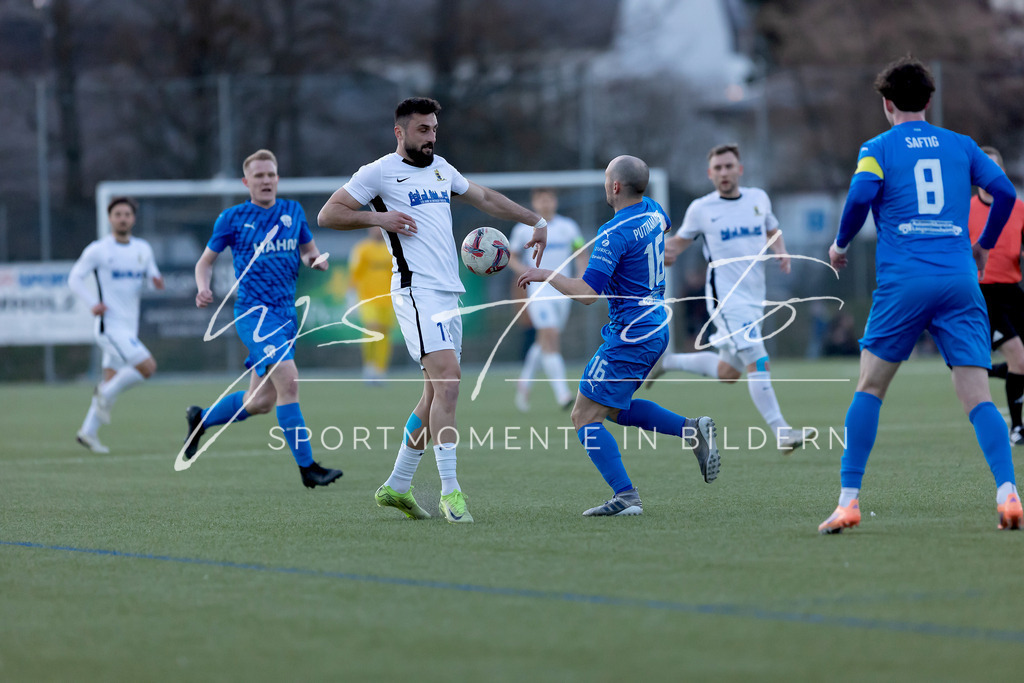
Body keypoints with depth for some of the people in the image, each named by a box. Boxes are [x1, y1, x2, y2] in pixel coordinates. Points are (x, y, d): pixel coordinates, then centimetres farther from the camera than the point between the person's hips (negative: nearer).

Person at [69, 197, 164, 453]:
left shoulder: (143, 249, 11)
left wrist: (156, 280, -5)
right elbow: (75, 278, -1)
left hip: (129, 326, 7)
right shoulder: (98, 250, -5)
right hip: (110, 325, -7)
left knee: (111, 379, 8)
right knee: (147, 366, -19)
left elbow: (151, 274, 20)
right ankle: (106, 395, 0)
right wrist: (92, 303, -15)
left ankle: (88, 432, 16)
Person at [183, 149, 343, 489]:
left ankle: (200, 419, 37)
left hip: (285, 314, 6)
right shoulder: (233, 218, -1)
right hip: (254, 310, -6)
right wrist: (203, 288, -13)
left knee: (260, 402, 10)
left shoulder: (293, 212, 11)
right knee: (288, 379, -23)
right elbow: (205, 261, 8)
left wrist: (315, 260, 0)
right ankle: (307, 467, -21)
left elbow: (309, 250, 24)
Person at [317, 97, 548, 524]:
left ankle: (396, 486, 19)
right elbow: (328, 215, -1)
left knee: (437, 393, 9)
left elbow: (486, 198, 31)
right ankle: (450, 491, -22)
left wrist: (536, 222, 26)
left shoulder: (440, 168, 20)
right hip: (417, 291, -8)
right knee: (448, 381, -20)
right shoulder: (380, 172, -1)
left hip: (449, 293, 8)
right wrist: (378, 218, -13)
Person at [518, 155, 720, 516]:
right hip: (657, 327, 9)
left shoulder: (614, 233, -20)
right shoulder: (653, 211, 7)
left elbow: (587, 292, -24)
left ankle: (625, 496, -11)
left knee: (585, 416, -5)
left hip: (630, 335, -9)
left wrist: (545, 275, -11)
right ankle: (693, 430, 12)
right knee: (616, 409, 24)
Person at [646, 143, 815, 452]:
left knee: (728, 373, 15)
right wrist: (668, 253, -14)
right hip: (726, 297, -6)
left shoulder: (759, 198, 7)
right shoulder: (701, 209, -3)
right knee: (759, 363, -19)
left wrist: (781, 252, 2)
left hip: (755, 298, 6)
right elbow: (682, 239, 8)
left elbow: (773, 232, 23)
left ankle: (669, 361, 37)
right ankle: (781, 432, -18)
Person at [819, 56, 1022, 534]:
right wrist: (984, 245, 25)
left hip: (903, 280, -2)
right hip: (960, 280, 2)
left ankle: (849, 498, 0)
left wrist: (841, 244, 8)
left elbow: (860, 196, -9)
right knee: (976, 394, -2)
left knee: (869, 387, 8)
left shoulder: (878, 148, 7)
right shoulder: (961, 145, 15)